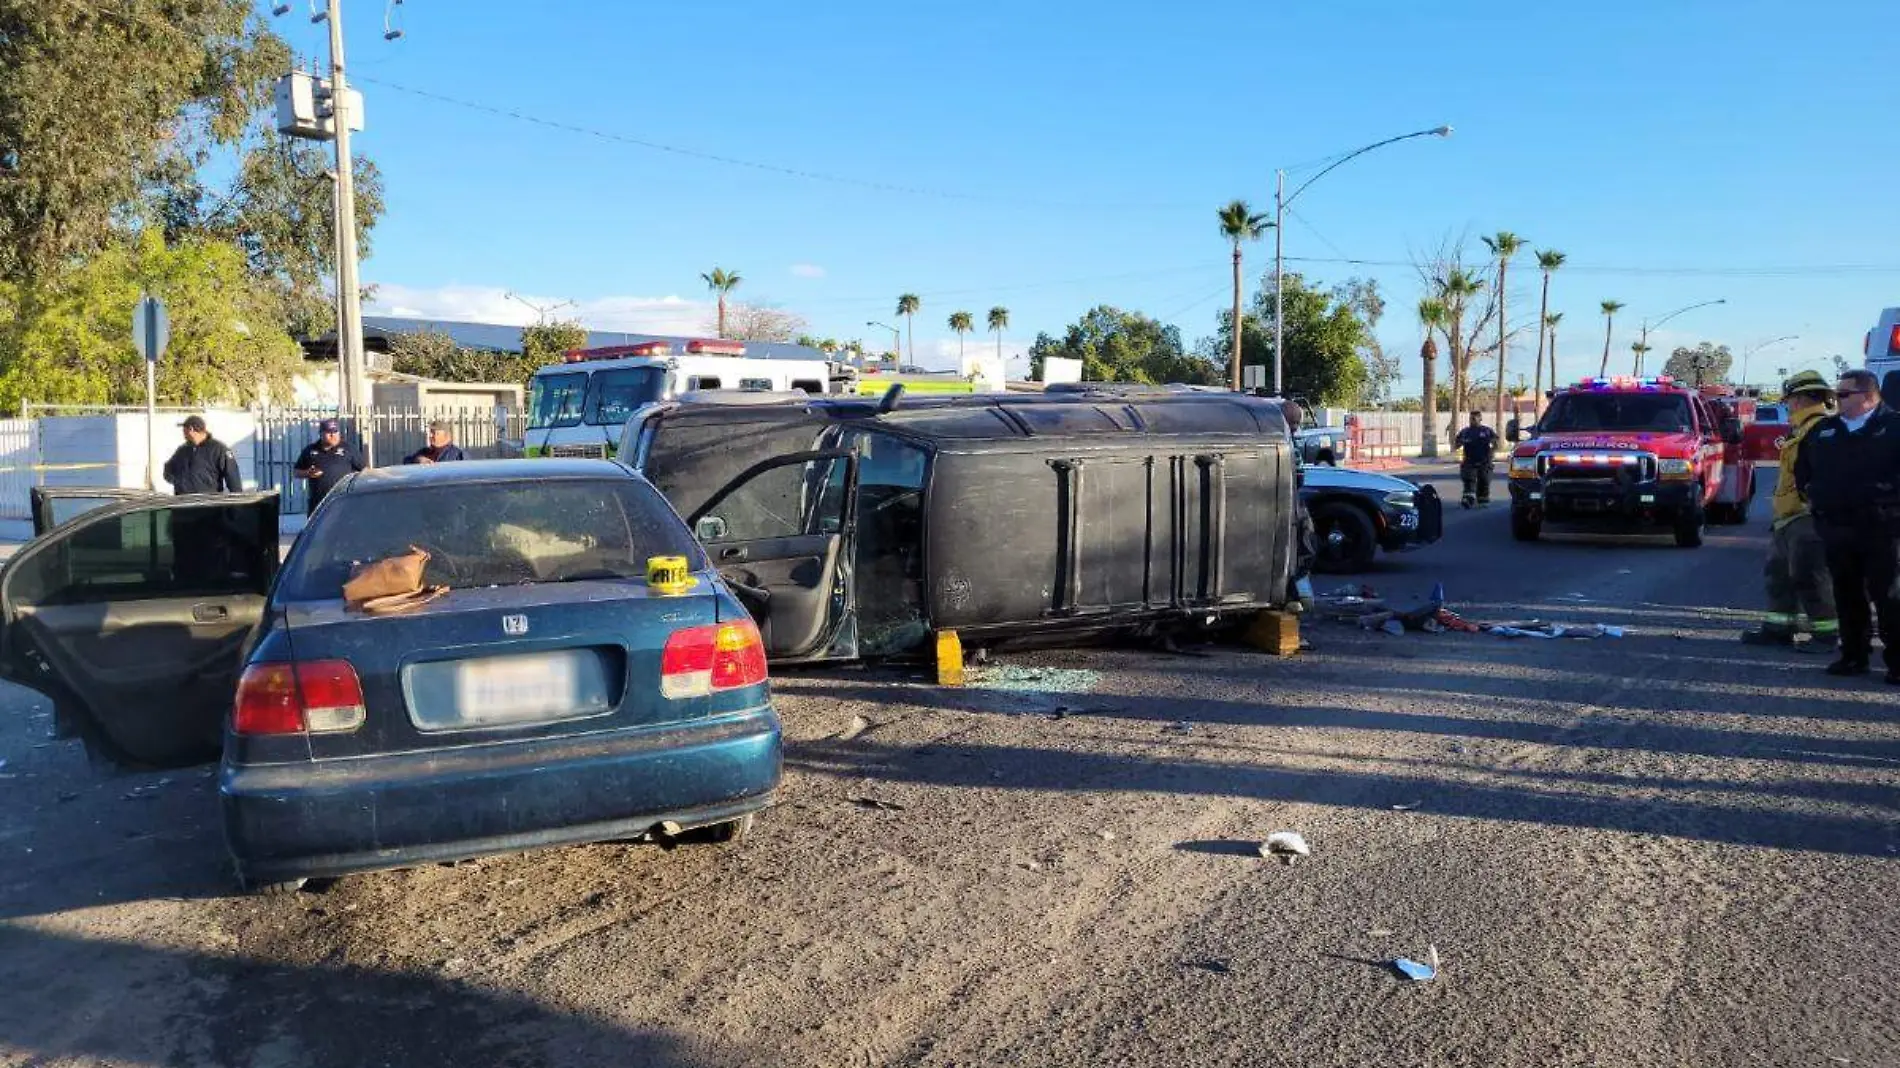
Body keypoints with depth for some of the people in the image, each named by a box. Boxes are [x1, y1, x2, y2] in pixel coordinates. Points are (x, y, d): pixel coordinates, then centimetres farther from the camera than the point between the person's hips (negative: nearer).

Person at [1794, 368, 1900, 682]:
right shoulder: (1823, 430, 12)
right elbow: (1801, 467, 25)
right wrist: (1810, 495, 16)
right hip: (1834, 527, 5)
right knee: (1847, 595, 11)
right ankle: (1854, 655, 20)